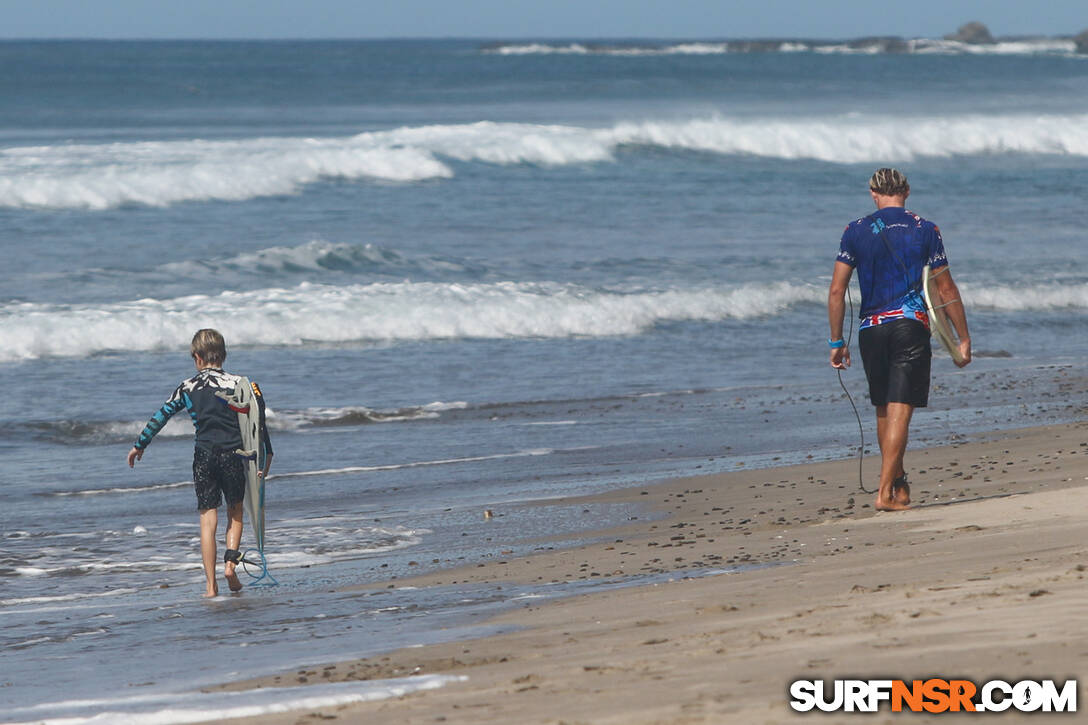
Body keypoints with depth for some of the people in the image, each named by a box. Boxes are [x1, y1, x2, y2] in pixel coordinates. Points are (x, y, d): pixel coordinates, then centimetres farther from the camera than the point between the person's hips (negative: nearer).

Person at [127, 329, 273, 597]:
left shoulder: (188, 388, 3)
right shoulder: (238, 384, 0)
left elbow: (161, 416, 8)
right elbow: (257, 421, -4)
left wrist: (140, 445, 20)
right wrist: (266, 455, 2)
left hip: (204, 456, 0)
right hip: (233, 454, 0)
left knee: (208, 521, 2)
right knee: (235, 513, 18)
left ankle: (211, 585, -3)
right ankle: (230, 561, -4)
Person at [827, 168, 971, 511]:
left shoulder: (856, 232, 6)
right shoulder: (925, 230, 3)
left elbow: (836, 290, 2)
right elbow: (946, 289, 3)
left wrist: (836, 342, 9)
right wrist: (964, 338, 9)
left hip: (871, 328, 2)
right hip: (911, 327, -2)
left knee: (884, 411, 17)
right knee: (899, 411, -6)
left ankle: (898, 483, 29)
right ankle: (886, 492, -15)